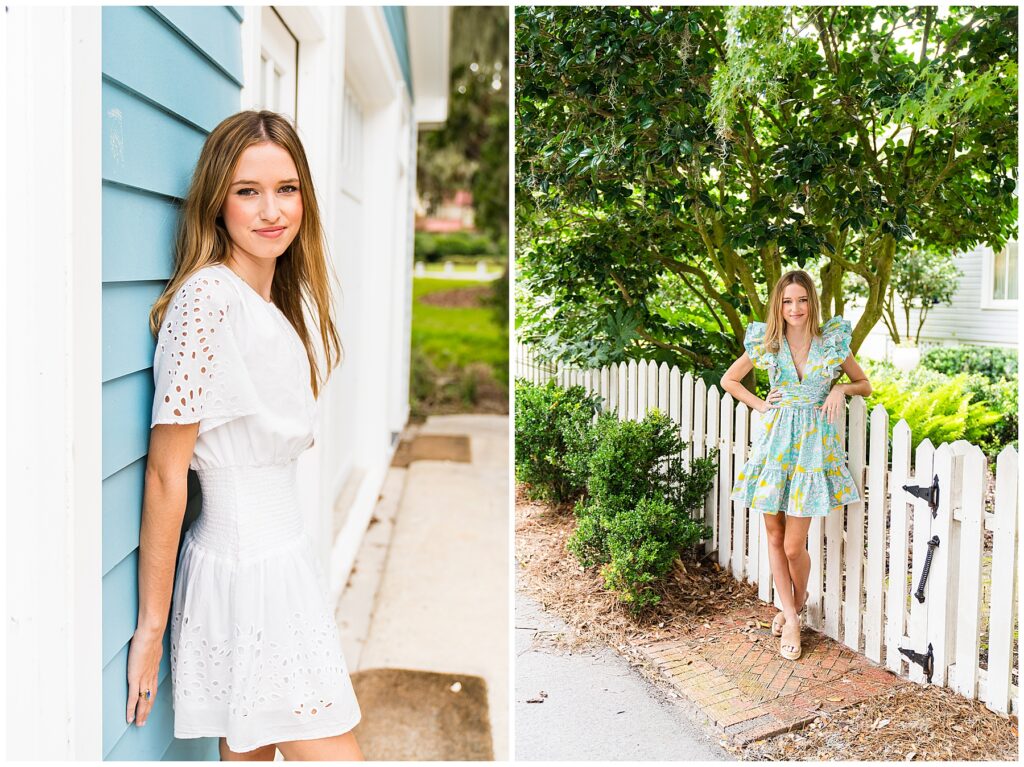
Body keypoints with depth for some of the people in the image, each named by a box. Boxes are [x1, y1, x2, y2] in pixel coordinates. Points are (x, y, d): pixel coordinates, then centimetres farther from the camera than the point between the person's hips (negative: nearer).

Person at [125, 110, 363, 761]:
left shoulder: (282, 304, 11)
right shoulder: (206, 296, -17)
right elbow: (165, 472, -17)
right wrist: (151, 627, -13)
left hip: (286, 555, 8)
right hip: (247, 567, -8)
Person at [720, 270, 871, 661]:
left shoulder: (833, 342, -1)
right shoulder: (766, 344, 1)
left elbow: (865, 385, 13)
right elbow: (729, 380, 15)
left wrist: (841, 389, -7)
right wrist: (760, 404, 3)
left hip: (815, 443, -2)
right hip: (776, 442, 2)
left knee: (794, 545, -3)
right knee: (775, 537, 7)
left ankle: (797, 603, 26)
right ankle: (790, 615, 23)